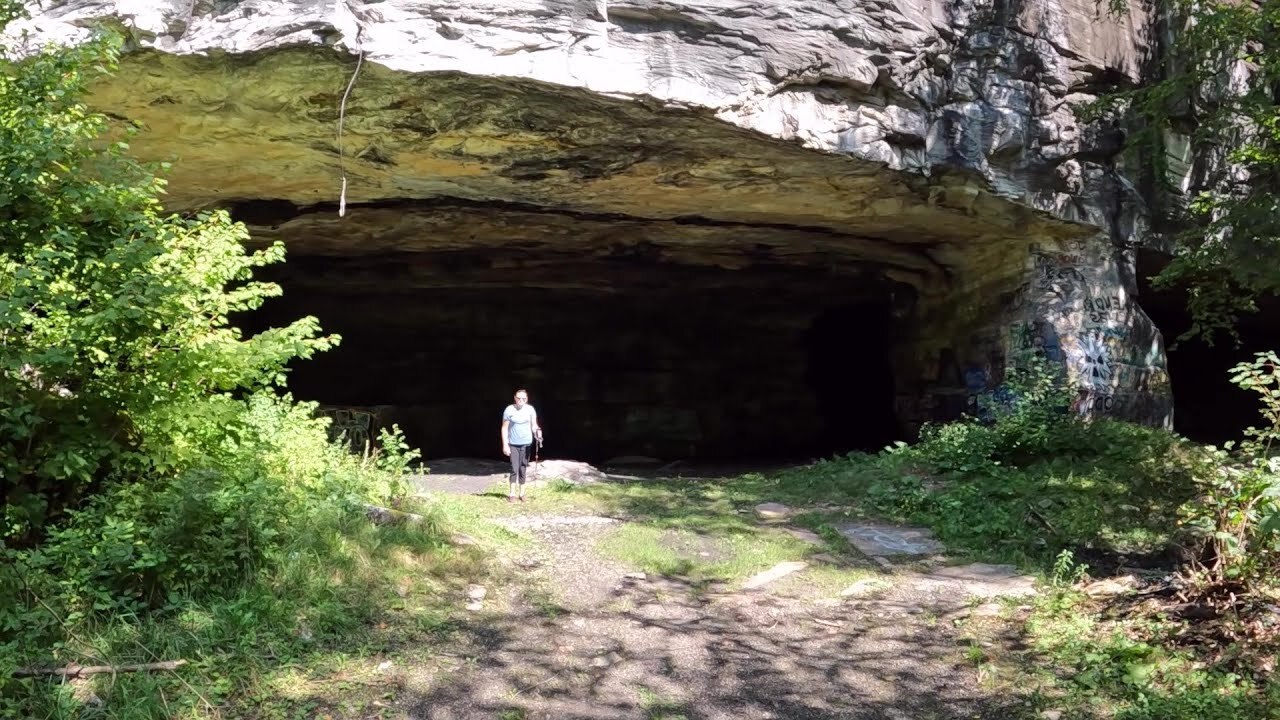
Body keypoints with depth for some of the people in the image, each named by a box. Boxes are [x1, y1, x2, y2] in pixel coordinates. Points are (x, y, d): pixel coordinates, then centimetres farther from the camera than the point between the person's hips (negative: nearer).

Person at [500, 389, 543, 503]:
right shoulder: (509, 410, -9)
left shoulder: (530, 409, -4)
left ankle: (522, 493, 14)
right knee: (514, 469, -5)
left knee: (522, 469, 7)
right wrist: (505, 445, -10)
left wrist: (537, 434, -23)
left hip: (526, 444, 2)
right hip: (513, 444, -2)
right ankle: (512, 494, 0)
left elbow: (534, 425, -1)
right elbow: (504, 428, -6)